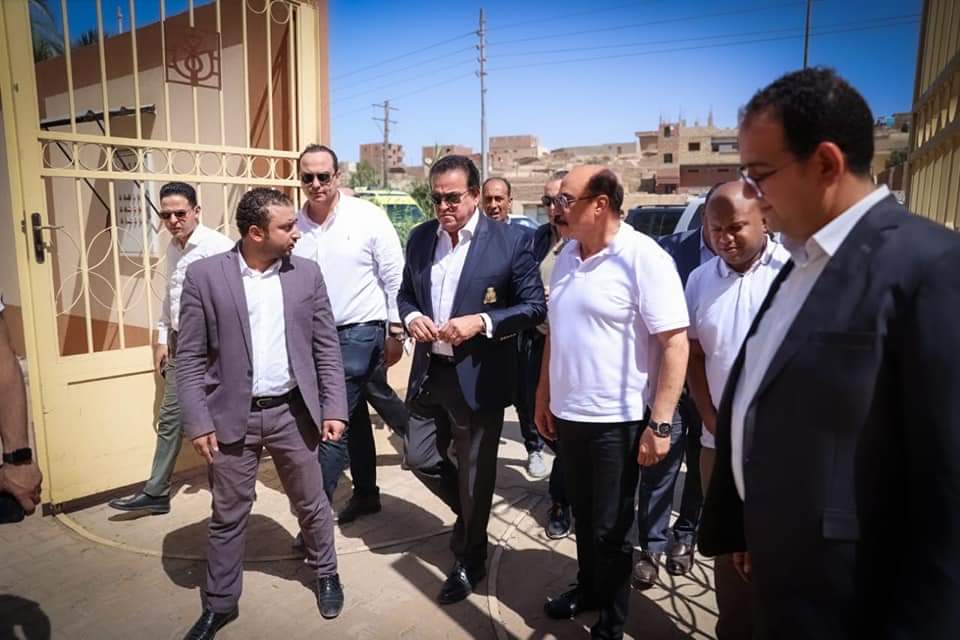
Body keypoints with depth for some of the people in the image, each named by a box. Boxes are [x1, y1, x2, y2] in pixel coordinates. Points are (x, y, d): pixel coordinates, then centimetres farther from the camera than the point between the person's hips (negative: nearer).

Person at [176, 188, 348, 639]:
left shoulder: (307, 273, -1)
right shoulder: (205, 275, -7)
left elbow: (327, 347, 2)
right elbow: (190, 358, -4)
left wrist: (334, 408, -2)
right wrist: (198, 422, -9)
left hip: (293, 412, 2)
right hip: (233, 416, -1)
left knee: (311, 503, 15)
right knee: (228, 515, 12)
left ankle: (325, 573, 40)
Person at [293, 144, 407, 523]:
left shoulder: (368, 217, -9)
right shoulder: (293, 224, 1)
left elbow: (395, 278, -6)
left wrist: (395, 332, -5)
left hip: (359, 333, -4)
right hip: (315, 337, 5)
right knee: (354, 417, 17)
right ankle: (366, 493, 33)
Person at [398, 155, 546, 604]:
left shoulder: (509, 242, -11)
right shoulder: (420, 238, 5)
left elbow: (534, 306, -10)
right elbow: (406, 293, 14)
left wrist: (481, 322, -23)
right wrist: (411, 316, -9)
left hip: (478, 378, -5)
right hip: (428, 373, 5)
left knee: (475, 474, 10)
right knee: (420, 458, 14)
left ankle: (469, 561, 35)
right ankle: (470, 514, 44)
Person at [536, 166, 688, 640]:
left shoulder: (644, 258, -17)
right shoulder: (567, 256, 6)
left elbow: (676, 343, -18)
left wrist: (660, 424, -20)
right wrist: (544, 396, 13)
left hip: (616, 421, -6)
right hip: (569, 414, 6)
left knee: (611, 526, 12)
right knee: (583, 515, 22)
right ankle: (588, 588, 45)